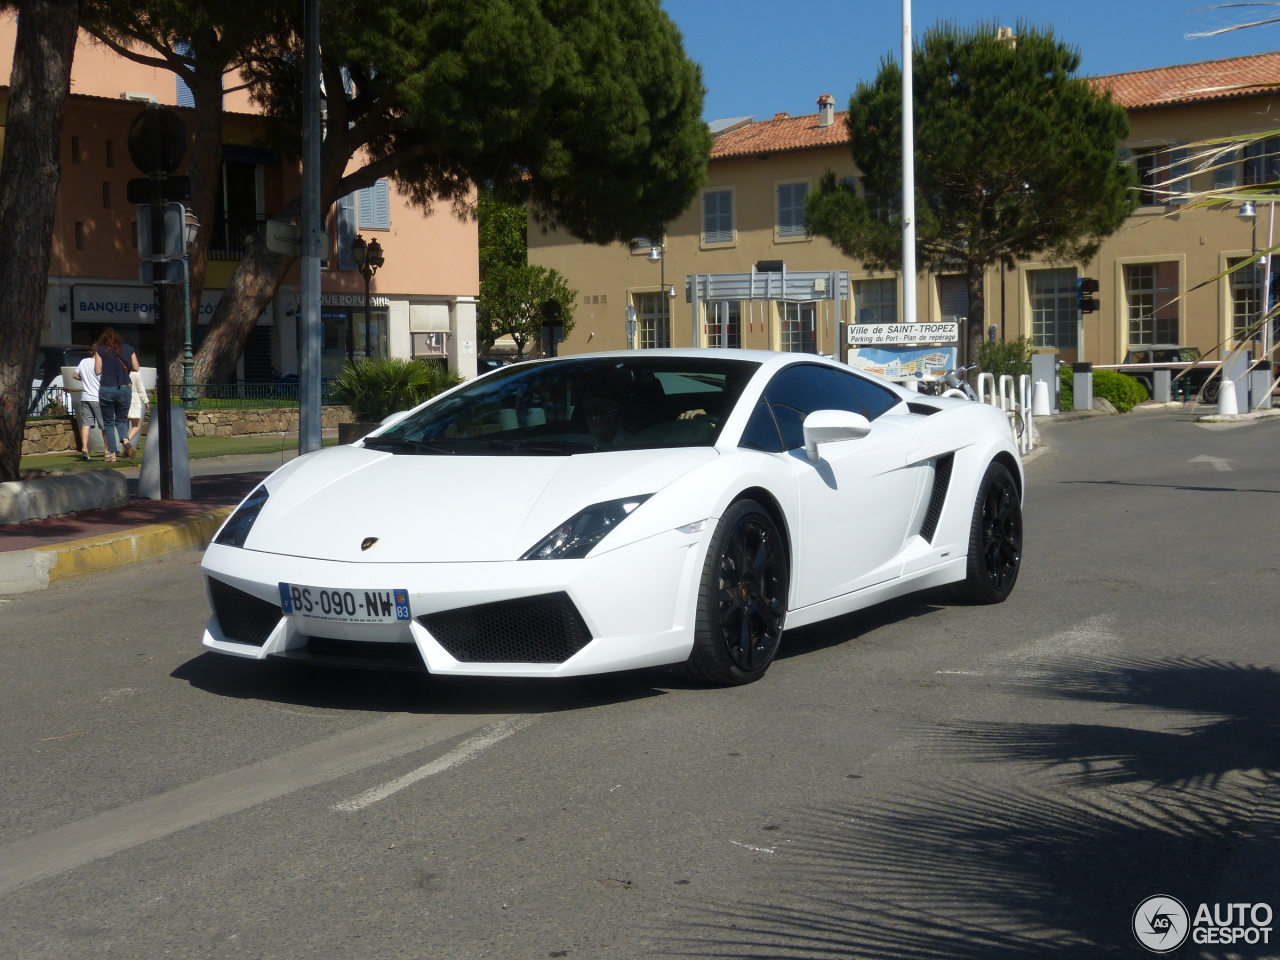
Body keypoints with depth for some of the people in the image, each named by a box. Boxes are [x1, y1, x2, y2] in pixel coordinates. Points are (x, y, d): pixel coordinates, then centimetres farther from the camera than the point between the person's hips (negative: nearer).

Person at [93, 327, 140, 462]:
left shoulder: (100, 350, -3)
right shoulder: (128, 349, 4)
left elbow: (97, 371, -5)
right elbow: (135, 368, 6)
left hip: (106, 389, -2)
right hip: (124, 389, 2)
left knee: (108, 423, 7)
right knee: (121, 420, 15)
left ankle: (112, 454, 3)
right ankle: (126, 440, -15)